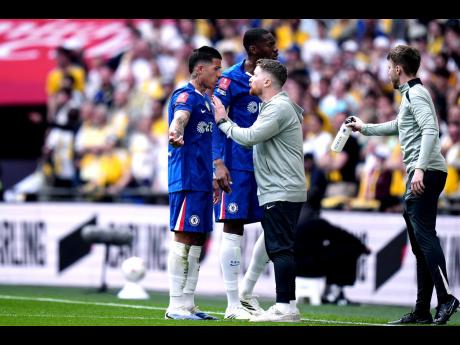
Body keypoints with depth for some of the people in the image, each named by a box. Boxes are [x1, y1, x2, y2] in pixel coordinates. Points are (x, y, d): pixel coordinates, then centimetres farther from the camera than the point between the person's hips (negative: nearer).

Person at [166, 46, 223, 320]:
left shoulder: (206, 100, 20)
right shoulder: (186, 96, -9)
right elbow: (180, 117, -32)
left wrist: (214, 178, 36)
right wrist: (175, 133, -54)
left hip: (202, 181, 10)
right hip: (186, 179, -10)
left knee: (197, 240, 11)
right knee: (184, 238, -11)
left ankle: (188, 304, 15)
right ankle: (176, 305, -11)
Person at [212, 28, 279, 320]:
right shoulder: (231, 79, -8)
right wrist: (219, 162, -20)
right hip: (238, 165, -7)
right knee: (234, 227, -4)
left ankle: (247, 293, 21)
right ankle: (233, 305, 0)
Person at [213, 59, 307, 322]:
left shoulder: (279, 108, -13)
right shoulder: (273, 107, 20)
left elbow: (249, 137, -20)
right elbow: (251, 139, 16)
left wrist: (223, 121, -7)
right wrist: (226, 120, 14)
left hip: (282, 192, -11)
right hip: (276, 191, 11)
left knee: (281, 248, -11)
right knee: (278, 249, 12)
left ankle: (285, 306, -12)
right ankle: (287, 307, 14)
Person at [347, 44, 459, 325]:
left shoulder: (416, 94, -8)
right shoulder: (411, 94, 24)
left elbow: (430, 130, -22)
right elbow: (397, 126, 43)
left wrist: (420, 168, -30)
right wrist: (364, 128, 54)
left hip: (426, 173, -10)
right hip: (420, 176, 10)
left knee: (424, 234, -20)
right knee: (420, 242, 9)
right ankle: (422, 311, 10)